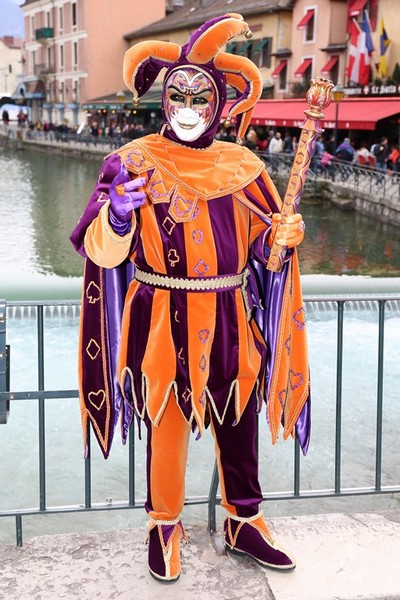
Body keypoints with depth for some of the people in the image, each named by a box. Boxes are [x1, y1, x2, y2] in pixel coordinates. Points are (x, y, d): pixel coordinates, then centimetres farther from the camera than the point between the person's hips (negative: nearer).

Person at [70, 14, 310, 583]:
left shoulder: (242, 166, 3)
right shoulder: (137, 161, -6)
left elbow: (266, 249, 11)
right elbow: (103, 252, -14)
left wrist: (286, 236, -11)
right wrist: (118, 215, -34)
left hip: (230, 324, 4)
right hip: (165, 326, -3)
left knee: (239, 429, 14)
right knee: (167, 430, 8)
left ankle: (244, 524, 34)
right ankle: (164, 530, 29)